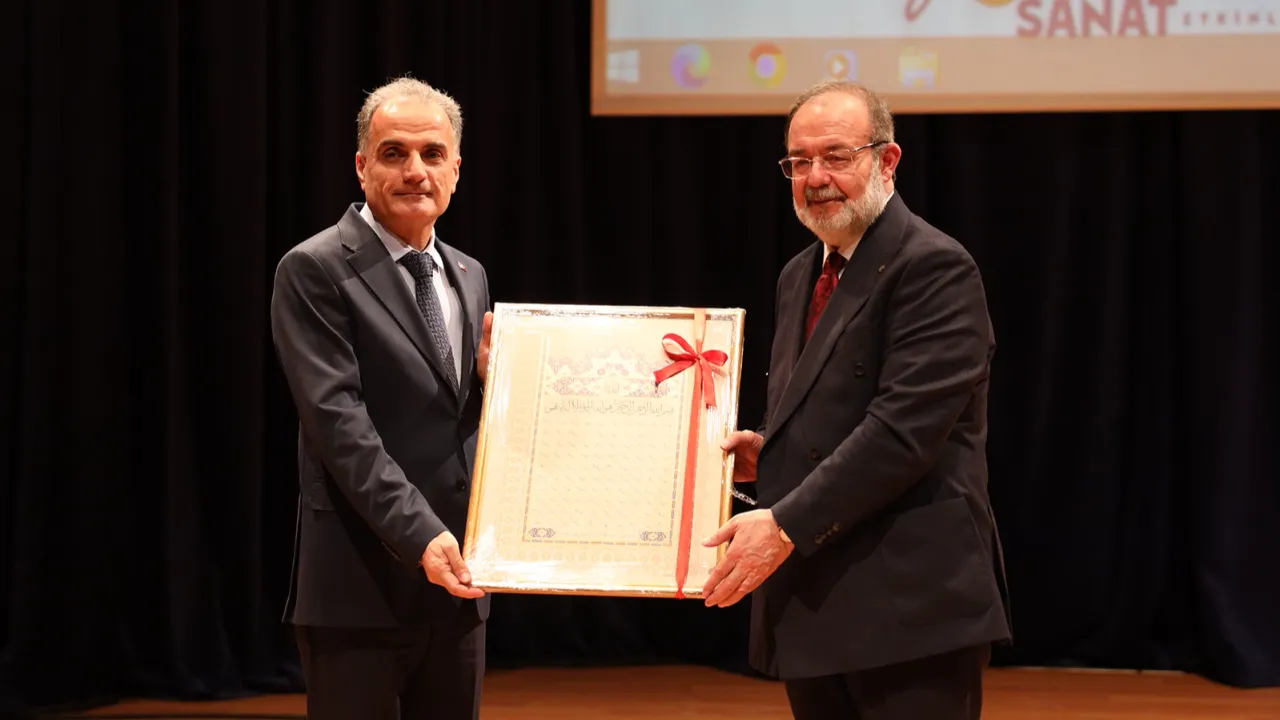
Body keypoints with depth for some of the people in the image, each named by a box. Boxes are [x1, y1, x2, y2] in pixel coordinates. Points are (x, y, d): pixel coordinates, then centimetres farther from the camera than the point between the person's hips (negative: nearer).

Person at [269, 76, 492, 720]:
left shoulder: (468, 276, 14)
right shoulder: (315, 271, -7)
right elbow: (337, 420, -16)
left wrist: (491, 372, -3)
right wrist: (419, 534, -25)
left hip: (456, 579, 7)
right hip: (360, 585, -7)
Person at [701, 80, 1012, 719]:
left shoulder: (933, 267, -11)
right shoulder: (801, 276, 18)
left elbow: (905, 426, -20)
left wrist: (786, 524, -21)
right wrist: (767, 453, 6)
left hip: (910, 609, -8)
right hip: (813, 606, 9)